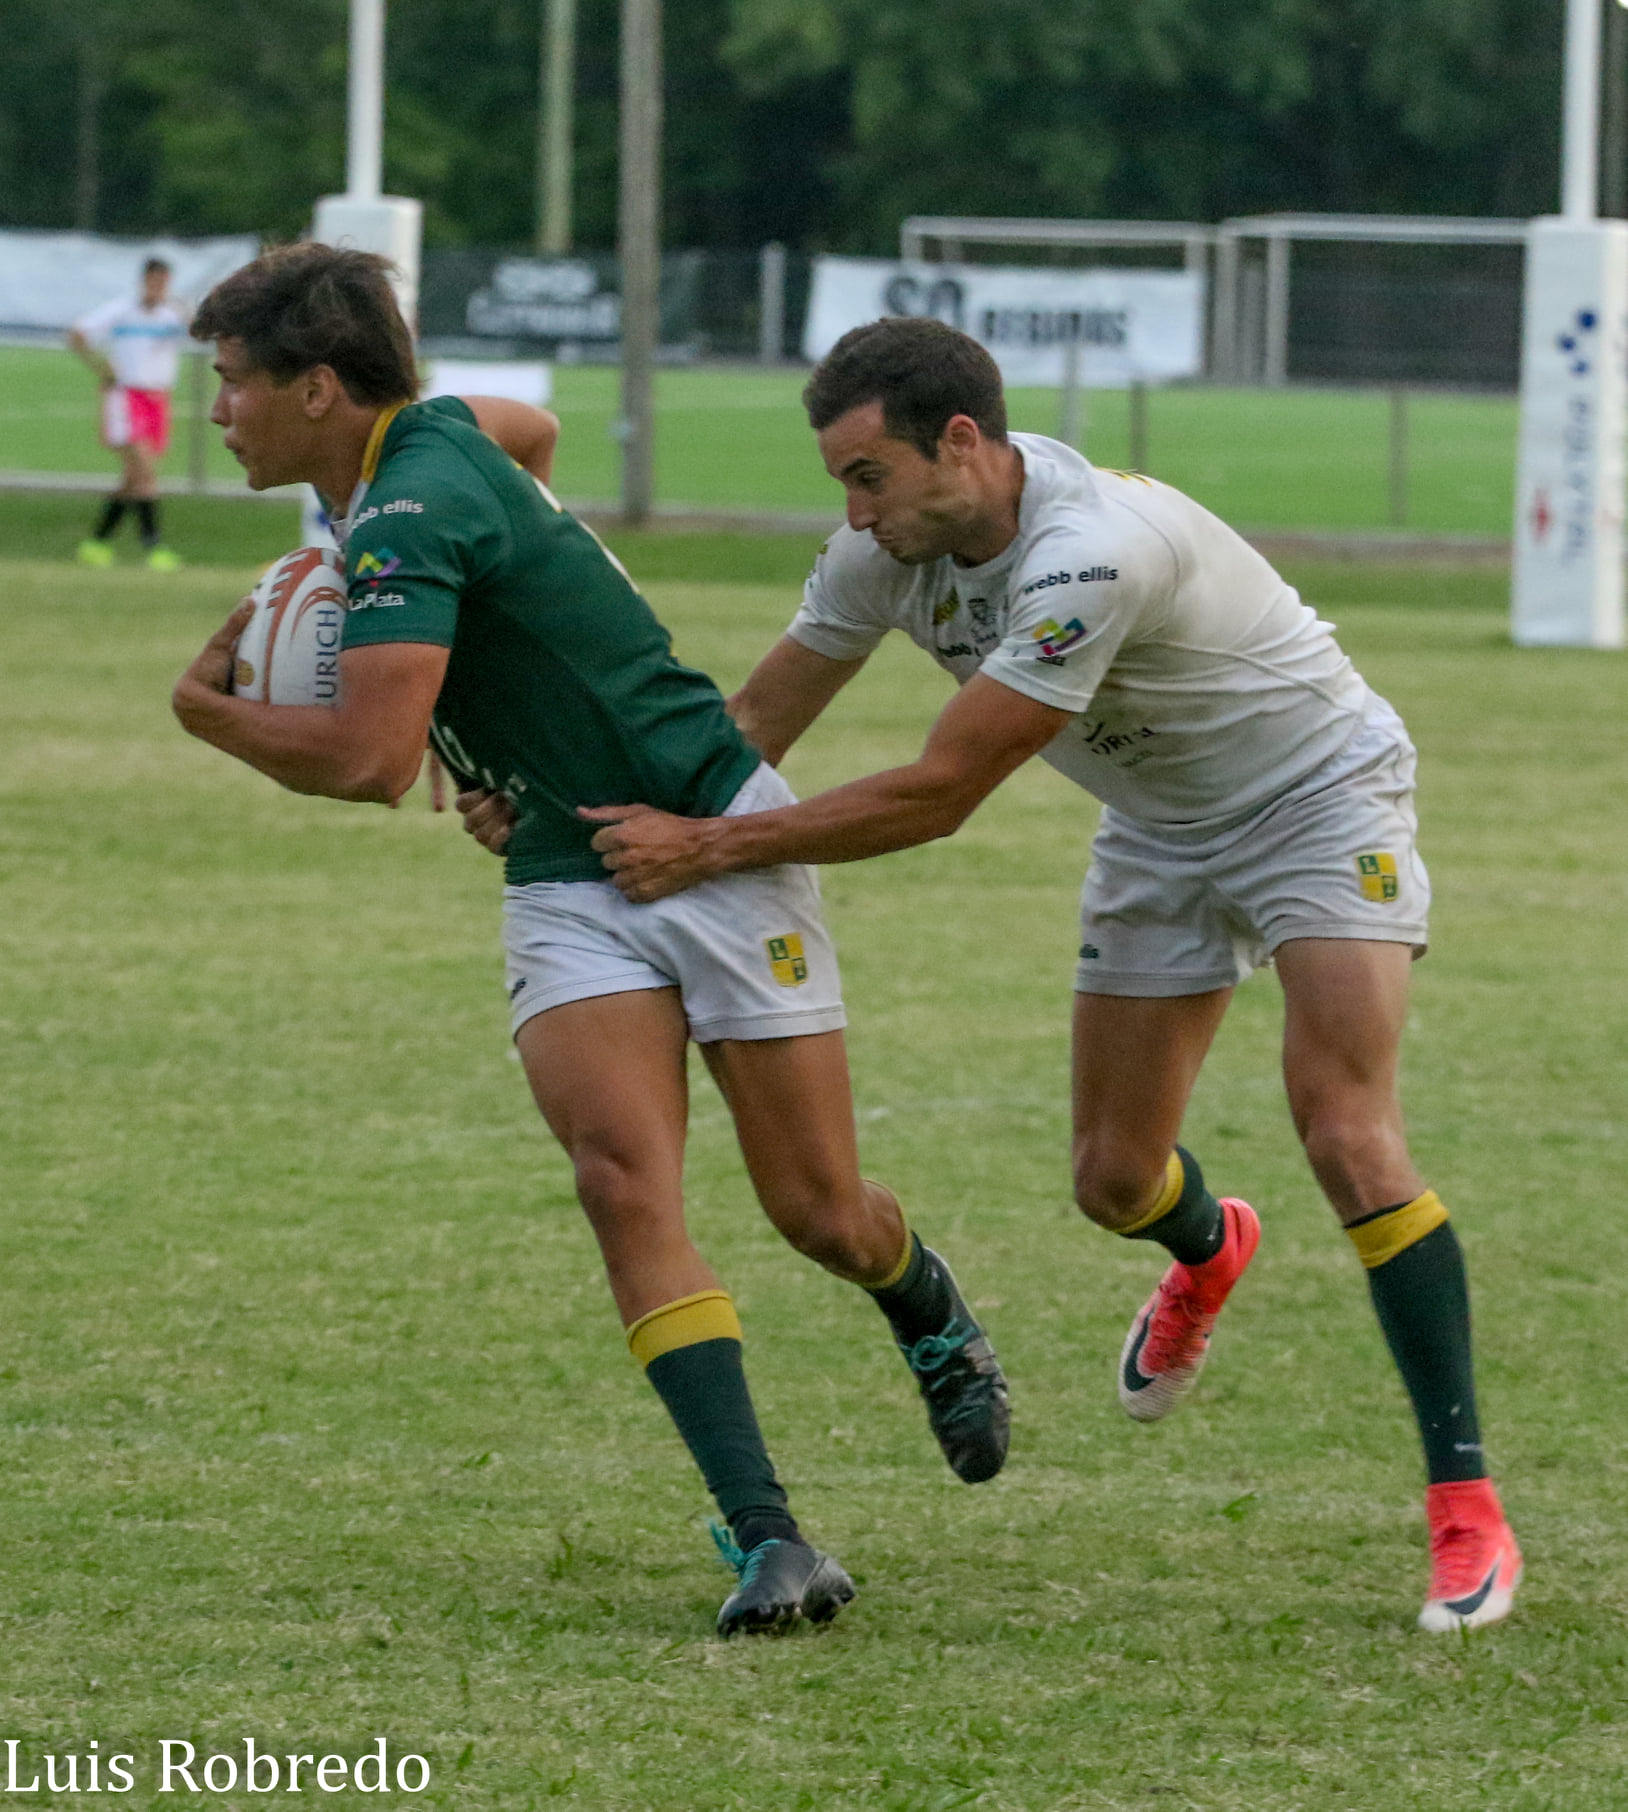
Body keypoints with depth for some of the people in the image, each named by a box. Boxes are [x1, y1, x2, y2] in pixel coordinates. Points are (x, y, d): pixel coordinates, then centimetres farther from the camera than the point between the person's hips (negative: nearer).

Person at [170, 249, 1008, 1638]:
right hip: (566, 886, 8)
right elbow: (530, 428, 29)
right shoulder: (425, 432, 4)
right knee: (623, 1175, -16)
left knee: (819, 1212, 2)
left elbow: (371, 760, -33)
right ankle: (767, 1539, -24)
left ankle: (937, 1321, 39)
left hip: (712, 839, -8)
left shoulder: (412, 511, -24)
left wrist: (211, 712, -14)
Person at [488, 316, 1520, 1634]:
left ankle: (1468, 1509, -17)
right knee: (1113, 1179, 7)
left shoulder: (1091, 550, -39)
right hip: (1160, 826, 7)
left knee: (1348, 1138, -22)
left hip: (1319, 797, -7)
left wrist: (707, 847, -34)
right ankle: (1209, 1250, 47)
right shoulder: (891, 545, -14)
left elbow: (939, 796, -36)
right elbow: (760, 719, -4)